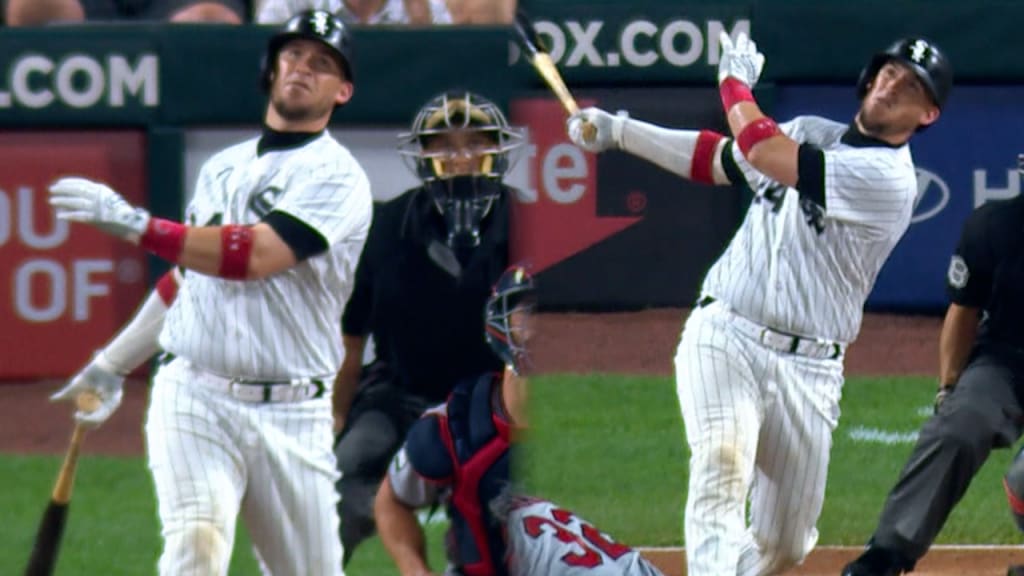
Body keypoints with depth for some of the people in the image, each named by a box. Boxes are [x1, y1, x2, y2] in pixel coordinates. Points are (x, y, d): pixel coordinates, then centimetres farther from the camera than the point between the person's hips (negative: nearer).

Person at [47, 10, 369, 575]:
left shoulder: (335, 176, -6)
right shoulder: (222, 168, 16)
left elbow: (256, 256, -20)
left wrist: (136, 224, -25)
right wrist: (113, 364, 26)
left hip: (292, 416, -3)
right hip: (193, 396, 3)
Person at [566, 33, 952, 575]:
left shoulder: (888, 179, -11)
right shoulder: (808, 133, 11)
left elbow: (763, 153, -16)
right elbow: (717, 159, 23)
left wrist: (736, 81, 0)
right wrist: (619, 131, 15)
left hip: (807, 368, -2)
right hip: (724, 339, 3)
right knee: (721, 473, -25)